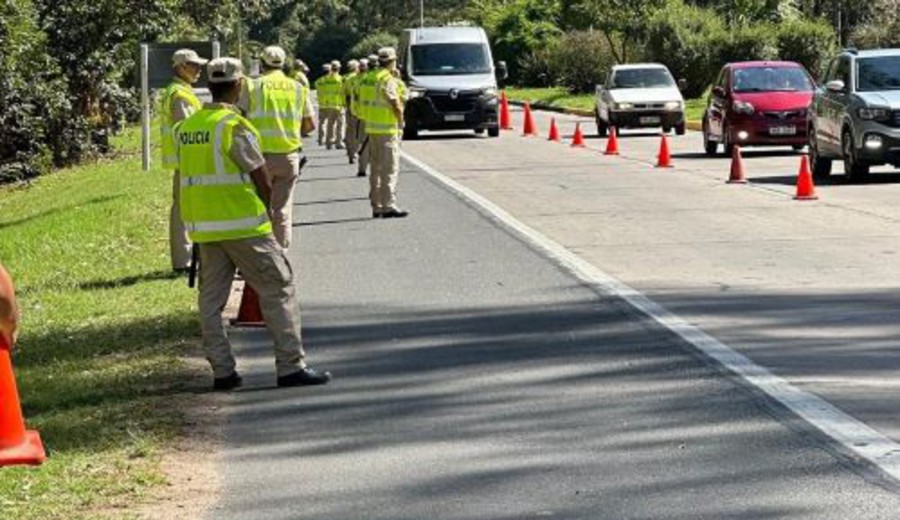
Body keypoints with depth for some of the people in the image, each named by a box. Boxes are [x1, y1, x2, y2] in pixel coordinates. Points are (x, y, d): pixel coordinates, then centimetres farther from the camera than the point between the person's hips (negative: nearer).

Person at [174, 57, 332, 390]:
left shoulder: (186, 127, 8)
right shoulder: (235, 127, -14)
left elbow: (191, 178, 13)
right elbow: (263, 182, -10)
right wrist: (265, 212, 8)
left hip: (202, 226, 7)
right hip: (241, 225, -7)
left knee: (211, 297, 10)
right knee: (278, 288, 0)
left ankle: (222, 372, 11)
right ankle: (291, 367, -3)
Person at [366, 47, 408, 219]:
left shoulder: (376, 77, 13)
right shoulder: (388, 79, -14)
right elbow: (395, 105, -17)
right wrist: (401, 121, -4)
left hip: (373, 128, 9)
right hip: (387, 129, -9)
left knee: (376, 169, 13)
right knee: (390, 169, -8)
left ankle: (376, 206, 17)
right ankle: (389, 206, -10)